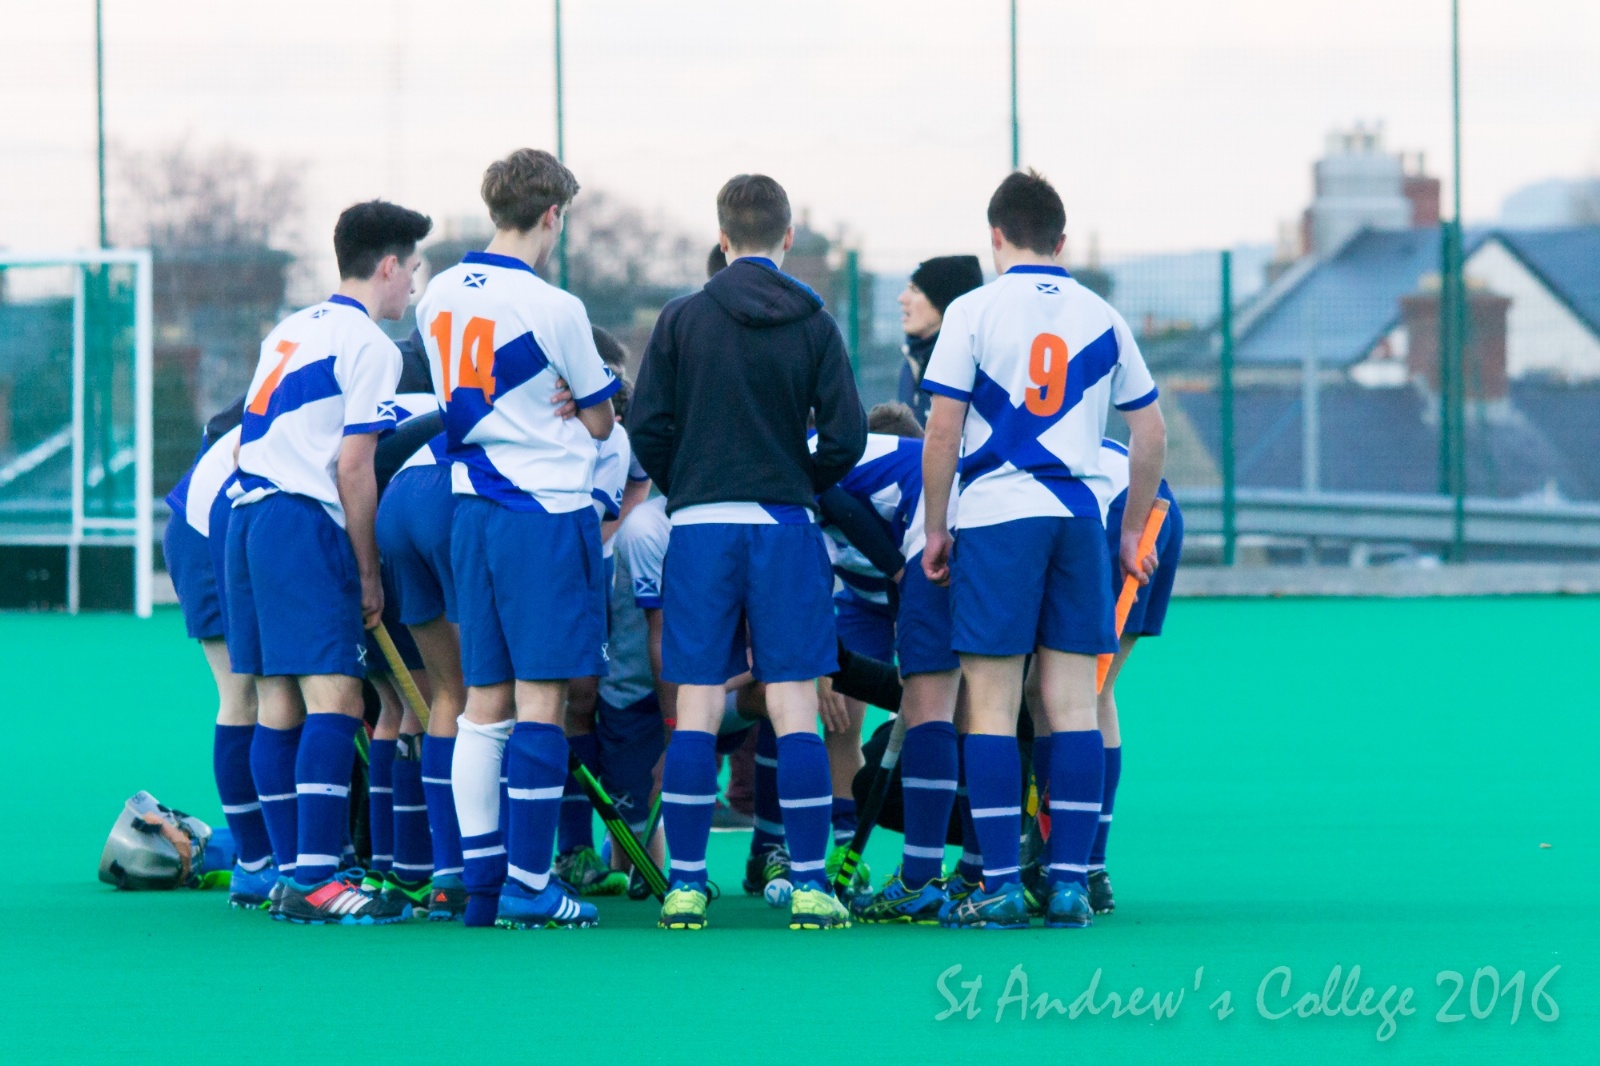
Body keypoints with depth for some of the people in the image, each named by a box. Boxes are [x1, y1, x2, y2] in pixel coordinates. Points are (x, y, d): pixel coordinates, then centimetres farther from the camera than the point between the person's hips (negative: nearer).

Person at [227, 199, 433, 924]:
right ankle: (314, 881, -19)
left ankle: (291, 873, 10)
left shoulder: (290, 331, 20)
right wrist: (369, 573, -4)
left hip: (249, 511, 9)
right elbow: (353, 466, -10)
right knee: (334, 700, -11)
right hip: (306, 524, -9)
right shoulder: (369, 345, -5)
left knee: (277, 702, 9)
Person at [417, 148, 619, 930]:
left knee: (484, 701, 10)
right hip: (549, 508, -7)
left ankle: (481, 880, 10)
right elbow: (599, 424, -1)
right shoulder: (552, 309, -13)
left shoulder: (438, 298, 6)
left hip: (472, 509, 7)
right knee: (541, 698, -5)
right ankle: (528, 884, -7)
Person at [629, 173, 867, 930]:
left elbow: (646, 426, -1)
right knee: (793, 708, 1)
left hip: (699, 526, 1)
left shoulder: (682, 319, 1)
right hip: (785, 527, -1)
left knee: (696, 710, 3)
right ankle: (809, 886, -2)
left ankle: (685, 885, 2)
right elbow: (846, 437, -4)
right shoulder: (813, 324, 0)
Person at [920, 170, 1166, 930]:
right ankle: (1070, 883, 2)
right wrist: (1131, 533, 20)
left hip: (995, 517, -3)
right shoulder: (1101, 318, 10)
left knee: (991, 705, -1)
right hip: (1079, 515, 3)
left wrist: (934, 528, 5)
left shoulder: (974, 312, -1)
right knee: (1072, 704, 4)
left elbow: (942, 431, -4)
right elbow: (1150, 433, 12)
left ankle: (1000, 886, -4)